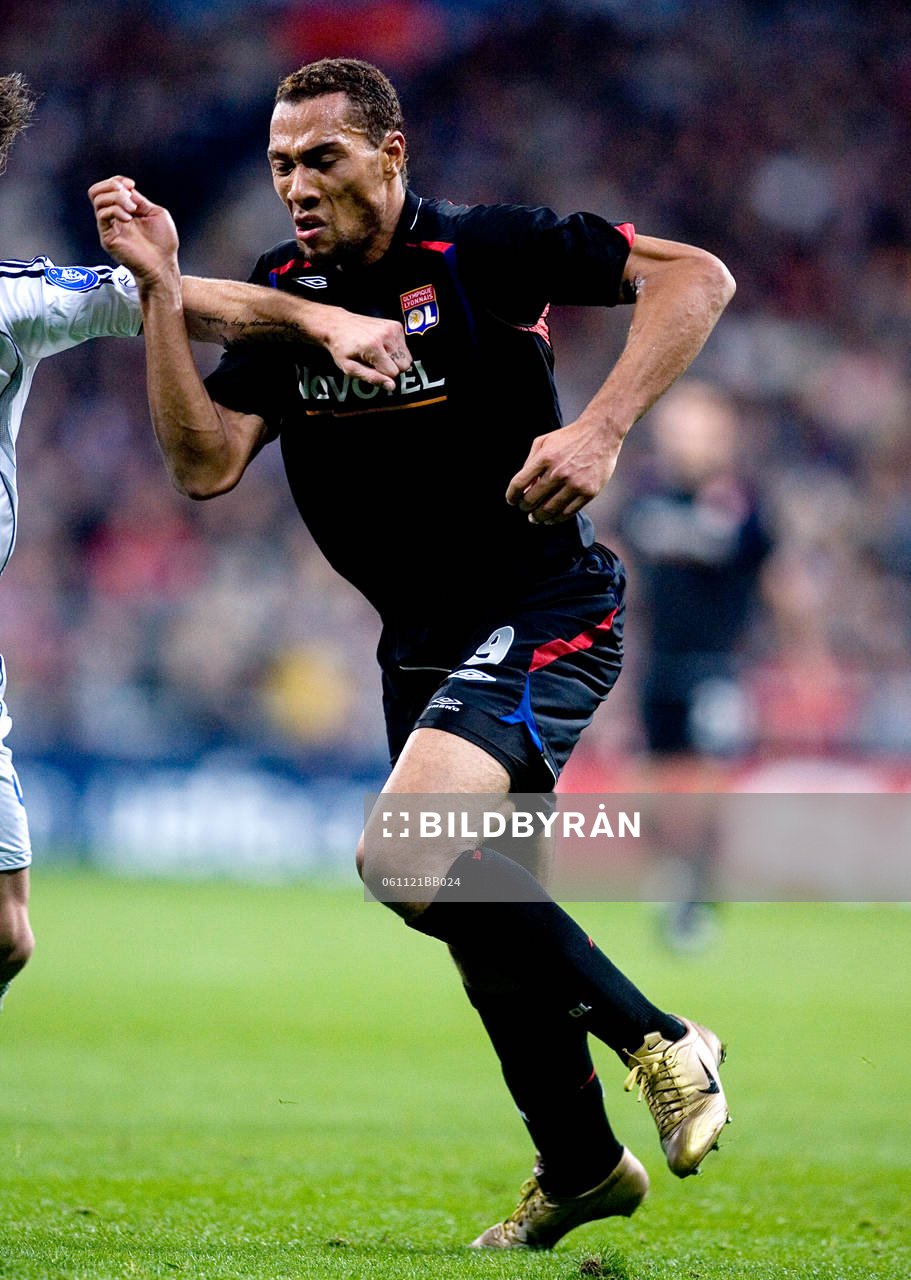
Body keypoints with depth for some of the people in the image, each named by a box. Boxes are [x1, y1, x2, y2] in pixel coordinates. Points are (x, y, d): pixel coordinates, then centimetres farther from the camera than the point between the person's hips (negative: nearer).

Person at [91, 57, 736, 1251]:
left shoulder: (485, 248, -15)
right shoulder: (284, 292, 2)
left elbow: (697, 276, -16)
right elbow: (205, 462, -7)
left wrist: (601, 428, -27)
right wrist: (159, 290, -14)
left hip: (544, 610, -7)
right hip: (422, 639, 8)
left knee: (406, 858, -26)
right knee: (478, 908, 14)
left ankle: (655, 1039, -11)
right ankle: (580, 1166, 32)